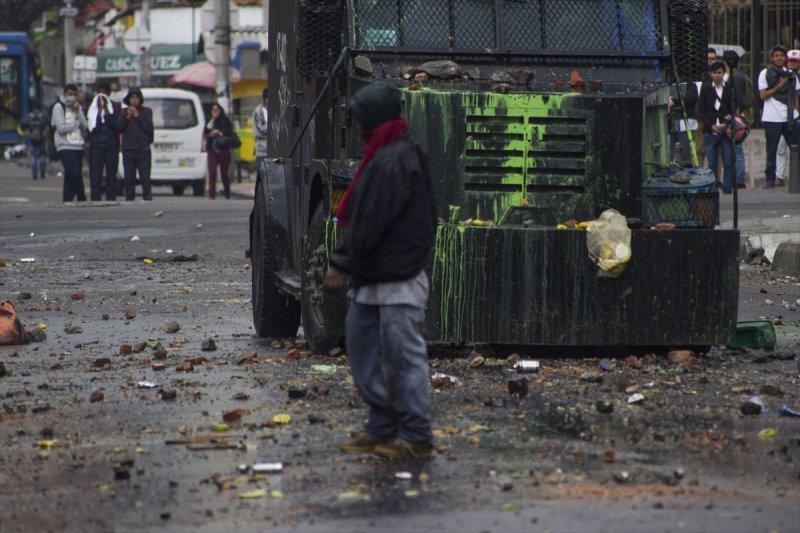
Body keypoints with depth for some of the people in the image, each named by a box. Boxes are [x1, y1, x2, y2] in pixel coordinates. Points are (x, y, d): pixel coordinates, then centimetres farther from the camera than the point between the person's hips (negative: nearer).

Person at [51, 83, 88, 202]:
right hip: (65, 147, -6)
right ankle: (81, 199, -7)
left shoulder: (77, 107, 17)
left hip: (78, 147, 6)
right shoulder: (59, 107, -1)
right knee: (76, 174, -15)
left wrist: (78, 111, -5)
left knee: (70, 176, 6)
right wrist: (76, 123, 1)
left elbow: (85, 127, 5)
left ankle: (67, 200, 9)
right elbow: (62, 128, -11)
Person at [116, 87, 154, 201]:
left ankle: (147, 198, -6)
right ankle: (129, 199, 5)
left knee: (145, 178, -7)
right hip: (128, 150, 2)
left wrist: (138, 116, -8)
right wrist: (127, 117, -6)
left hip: (143, 150, -2)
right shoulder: (123, 112, 13)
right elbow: (118, 129, 3)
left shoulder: (147, 111, 7)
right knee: (129, 179, 1)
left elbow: (149, 128, -5)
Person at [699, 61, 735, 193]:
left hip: (726, 130, -1)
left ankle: (728, 190, -1)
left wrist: (725, 125, -10)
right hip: (710, 132, 1)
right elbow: (701, 110, 6)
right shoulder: (705, 88, 8)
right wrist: (712, 126, -6)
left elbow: (734, 109, 4)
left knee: (728, 164, -4)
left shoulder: (730, 88, 5)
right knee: (712, 164, 2)